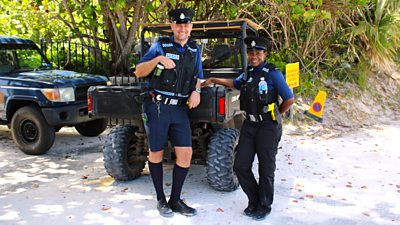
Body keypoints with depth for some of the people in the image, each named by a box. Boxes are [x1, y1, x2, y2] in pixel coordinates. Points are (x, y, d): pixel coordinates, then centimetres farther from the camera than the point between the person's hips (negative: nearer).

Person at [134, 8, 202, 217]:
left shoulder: (194, 50, 11)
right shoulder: (160, 45, -1)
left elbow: (197, 77, 21)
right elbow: (138, 72, -2)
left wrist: (196, 91, 0)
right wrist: (158, 59, -18)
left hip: (180, 109, 4)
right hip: (157, 106, -3)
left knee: (186, 153, -2)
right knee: (157, 153, 6)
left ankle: (175, 200, 15)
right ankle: (161, 200, 22)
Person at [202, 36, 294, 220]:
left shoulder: (272, 73, -9)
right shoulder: (248, 73, 10)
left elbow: (289, 99, -8)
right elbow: (234, 84, 31)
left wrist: (274, 115, 3)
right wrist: (213, 80, 29)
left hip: (267, 126, -6)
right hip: (249, 124, 6)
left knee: (265, 168, 5)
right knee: (240, 165, 4)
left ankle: (264, 206, 22)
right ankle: (254, 201, 24)